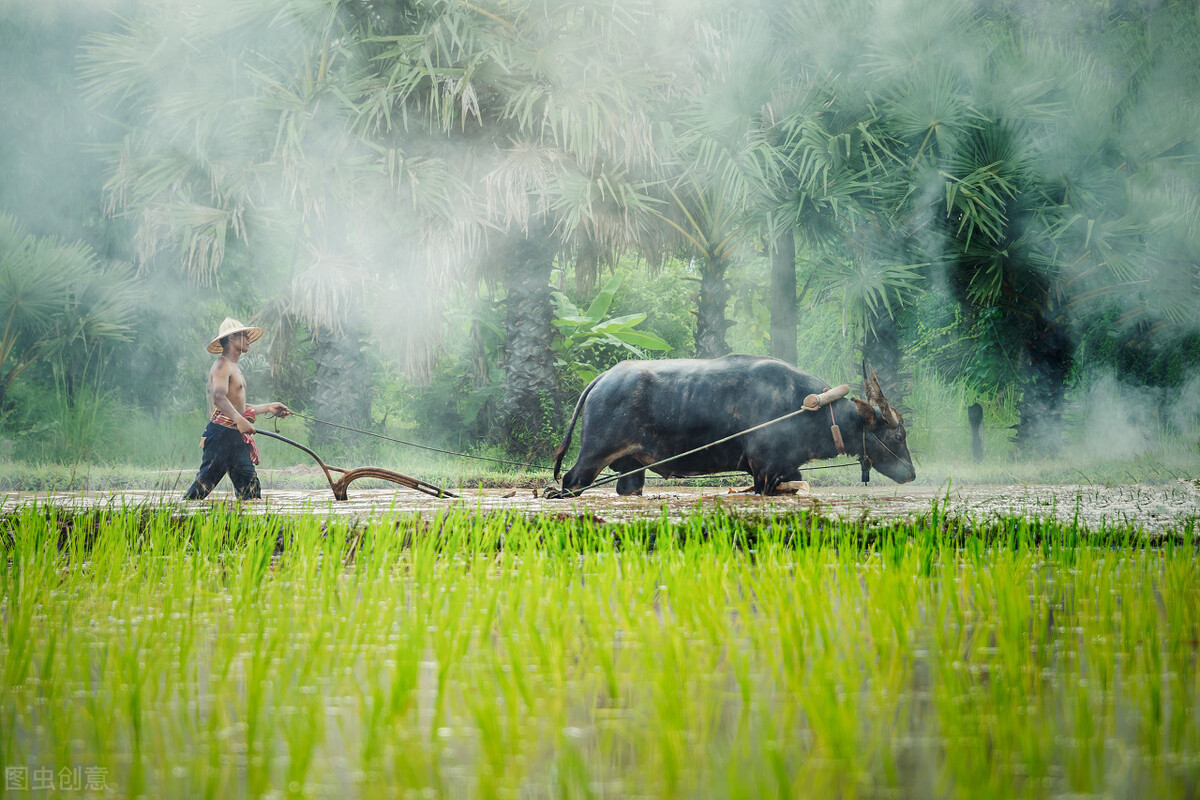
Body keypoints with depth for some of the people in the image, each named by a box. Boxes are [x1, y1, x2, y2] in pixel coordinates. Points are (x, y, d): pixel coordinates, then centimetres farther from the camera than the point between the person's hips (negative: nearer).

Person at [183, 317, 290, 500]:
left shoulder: (234, 368, 24)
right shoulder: (222, 366, -9)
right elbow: (219, 398, -27)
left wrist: (267, 408, 32)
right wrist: (240, 420, -40)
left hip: (237, 437, 10)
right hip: (222, 434, -10)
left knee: (250, 488, 4)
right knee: (205, 482, -11)